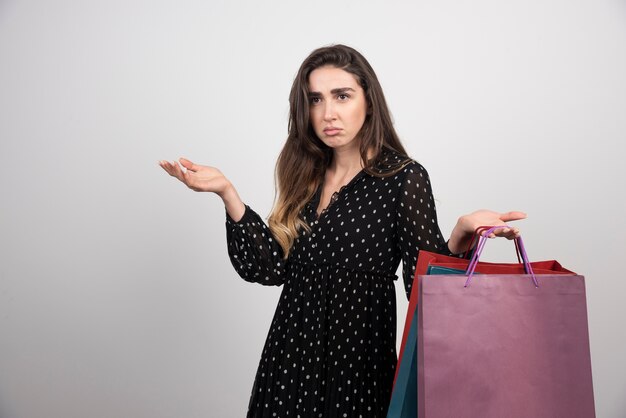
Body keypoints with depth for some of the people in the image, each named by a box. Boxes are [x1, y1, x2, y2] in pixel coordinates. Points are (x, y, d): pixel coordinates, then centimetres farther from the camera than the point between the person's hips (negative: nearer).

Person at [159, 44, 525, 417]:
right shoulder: (306, 175, 2)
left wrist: (461, 236, -29)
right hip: (291, 354, 5)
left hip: (359, 359, -4)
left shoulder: (405, 178, -11)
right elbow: (272, 267, -4)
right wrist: (227, 192, -9)